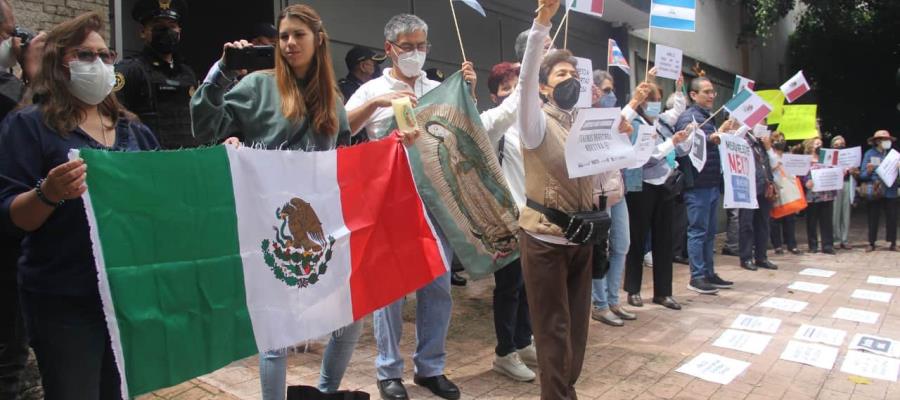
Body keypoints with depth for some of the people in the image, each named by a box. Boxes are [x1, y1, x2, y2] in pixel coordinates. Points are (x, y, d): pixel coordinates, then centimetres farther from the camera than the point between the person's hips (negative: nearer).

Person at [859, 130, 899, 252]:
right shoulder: (869, 153, -1)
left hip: (890, 191, 1)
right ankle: (871, 243, 13)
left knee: (892, 217, 4)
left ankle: (893, 243, 13)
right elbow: (862, 175, -2)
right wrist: (868, 171, -22)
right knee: (873, 218, 5)